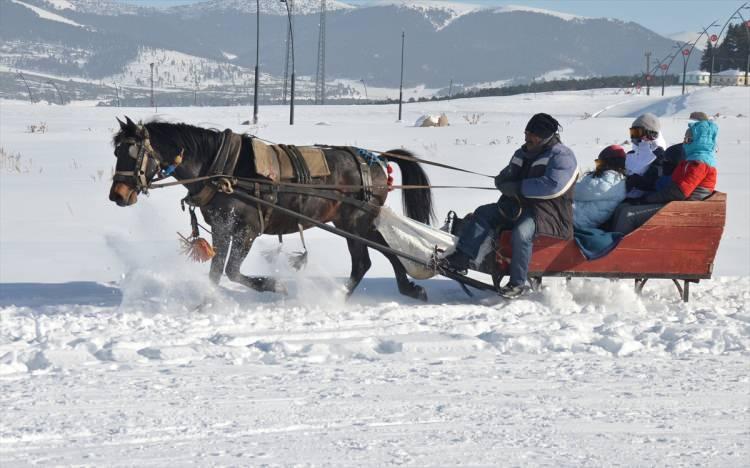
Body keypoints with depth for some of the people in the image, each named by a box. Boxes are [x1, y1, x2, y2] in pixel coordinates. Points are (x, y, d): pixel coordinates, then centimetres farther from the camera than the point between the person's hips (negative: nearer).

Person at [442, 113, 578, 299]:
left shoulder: (561, 156, -10)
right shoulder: (523, 154, 18)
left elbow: (554, 186, -25)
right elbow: (502, 180, 20)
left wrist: (520, 187, -18)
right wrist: (509, 187, -7)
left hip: (551, 215, -9)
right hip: (521, 207, 9)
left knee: (521, 232, -36)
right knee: (484, 213, -4)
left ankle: (518, 283, -27)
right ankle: (461, 257, -15)